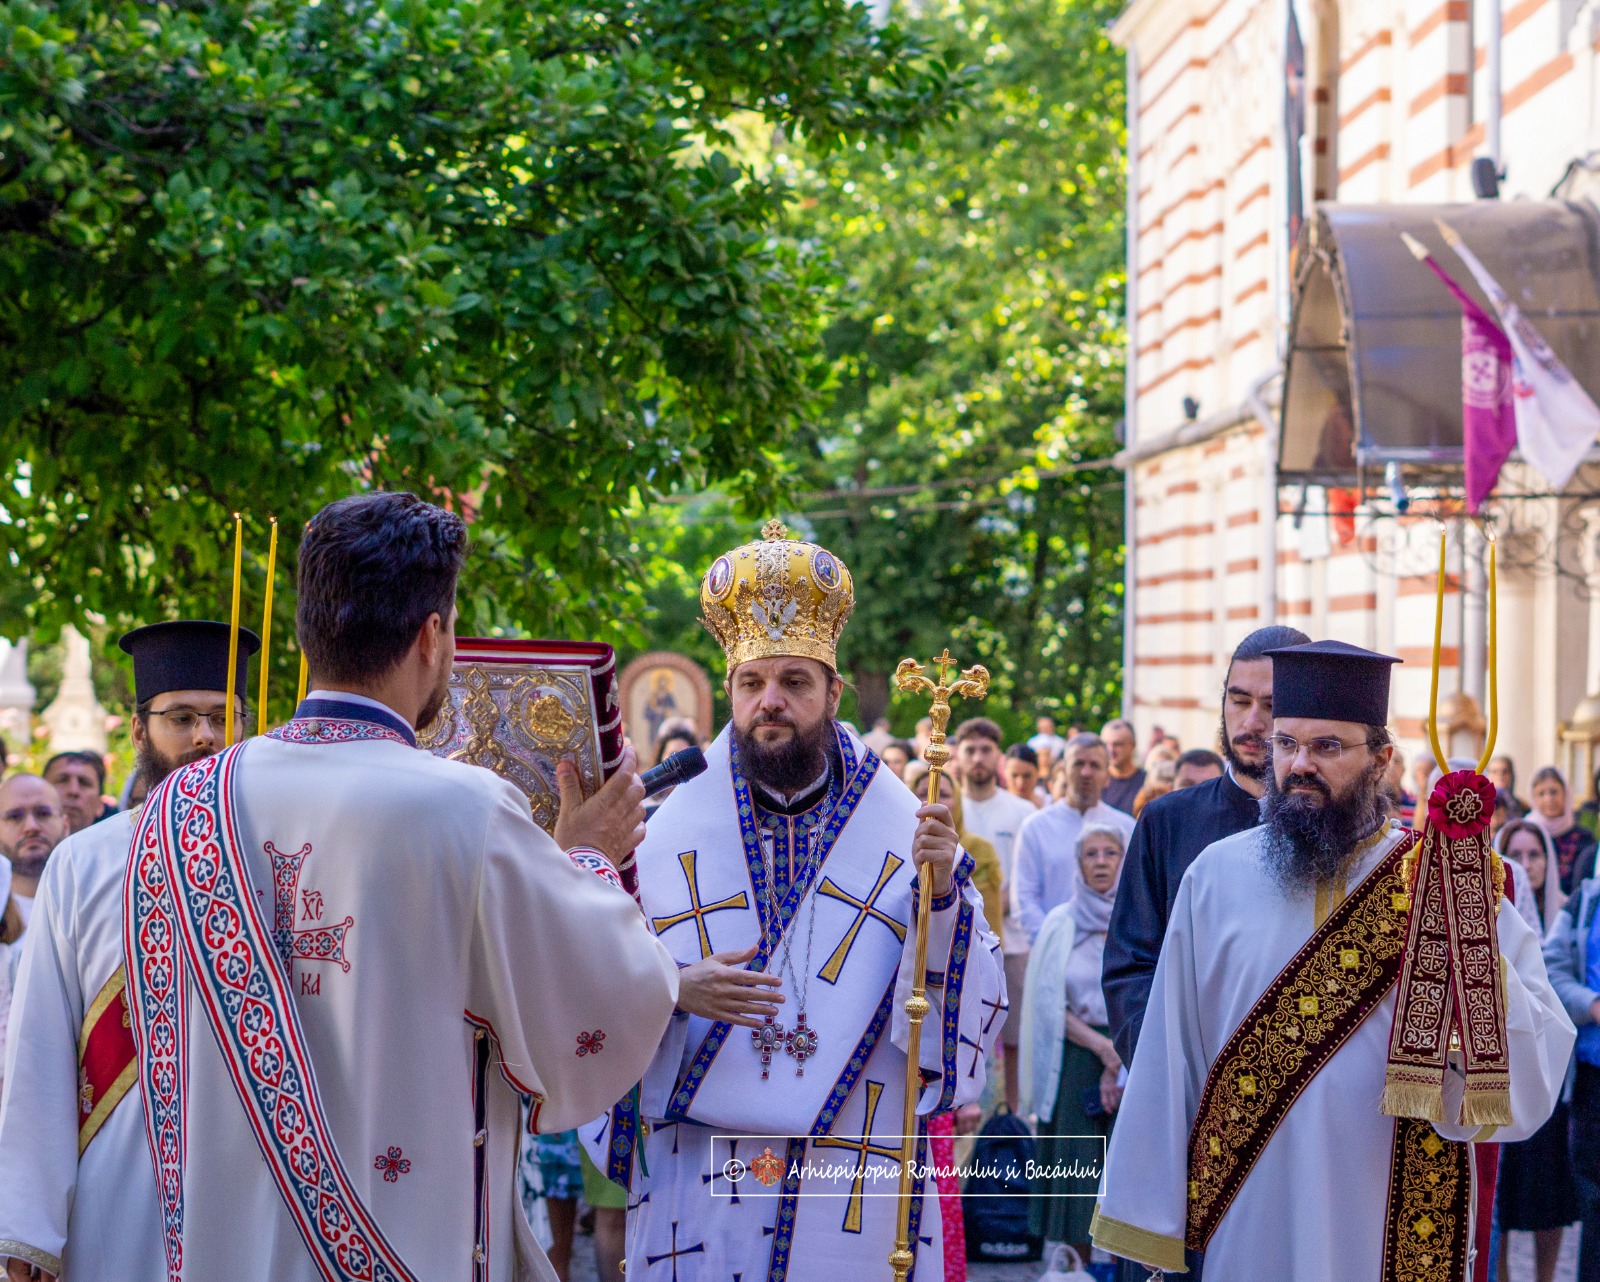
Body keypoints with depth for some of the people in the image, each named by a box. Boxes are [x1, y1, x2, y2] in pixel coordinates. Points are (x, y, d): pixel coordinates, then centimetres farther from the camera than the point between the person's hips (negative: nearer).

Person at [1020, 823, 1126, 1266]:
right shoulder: (1062, 925, 7)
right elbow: (1050, 1004, 3)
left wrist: (1122, 1063, -10)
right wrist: (1101, 1046, -9)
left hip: (1136, 1063, -1)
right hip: (1075, 1061, 1)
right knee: (1079, 1173, -1)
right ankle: (1084, 1267, 6)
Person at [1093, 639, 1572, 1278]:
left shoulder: (1446, 879, -4)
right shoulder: (1216, 875, 0)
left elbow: (1539, 1065, -12)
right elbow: (1170, 1055, 3)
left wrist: (1471, 951, -27)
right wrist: (1149, 1224, 4)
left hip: (1394, 1223, -1)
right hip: (1248, 1220, 1)